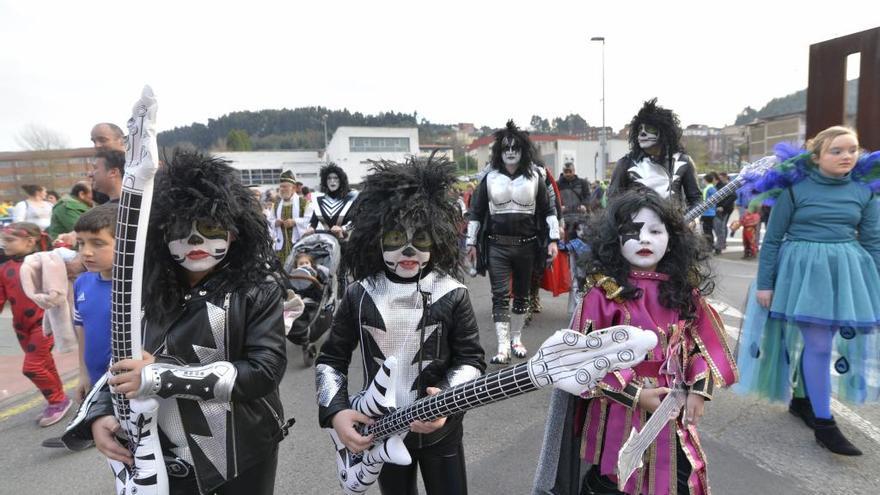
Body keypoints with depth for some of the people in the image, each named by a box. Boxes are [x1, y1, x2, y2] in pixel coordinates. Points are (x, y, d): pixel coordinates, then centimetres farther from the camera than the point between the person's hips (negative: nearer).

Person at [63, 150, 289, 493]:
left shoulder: (257, 287, -15)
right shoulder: (150, 288, -4)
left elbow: (266, 369, -23)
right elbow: (122, 365, 8)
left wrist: (161, 377, -27)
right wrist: (99, 414, -11)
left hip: (244, 457, -2)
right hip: (168, 460, 3)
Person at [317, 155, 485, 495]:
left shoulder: (452, 294, -13)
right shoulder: (358, 296, -8)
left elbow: (471, 360, -7)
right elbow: (330, 360, 1)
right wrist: (336, 412, -12)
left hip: (439, 430, -1)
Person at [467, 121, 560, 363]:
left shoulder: (535, 177, 3)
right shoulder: (489, 177, 2)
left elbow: (549, 210, 8)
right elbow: (475, 212, 6)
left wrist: (553, 239, 0)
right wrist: (471, 243, 4)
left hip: (527, 245, 1)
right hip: (497, 245, -1)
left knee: (522, 294, 12)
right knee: (500, 295, -6)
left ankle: (516, 339, 27)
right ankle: (503, 346, -3)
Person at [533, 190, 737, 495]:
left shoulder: (684, 291, 1)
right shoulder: (602, 295, -13)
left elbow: (703, 343, 8)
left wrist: (699, 390, -5)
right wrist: (635, 395, -15)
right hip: (618, 416, -4)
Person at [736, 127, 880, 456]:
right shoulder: (794, 188, -6)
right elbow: (772, 239, -4)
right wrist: (764, 283, -6)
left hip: (847, 272, 4)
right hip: (804, 270, -4)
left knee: (817, 341, 11)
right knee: (819, 344, -5)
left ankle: (801, 398, 31)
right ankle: (823, 424, 4)